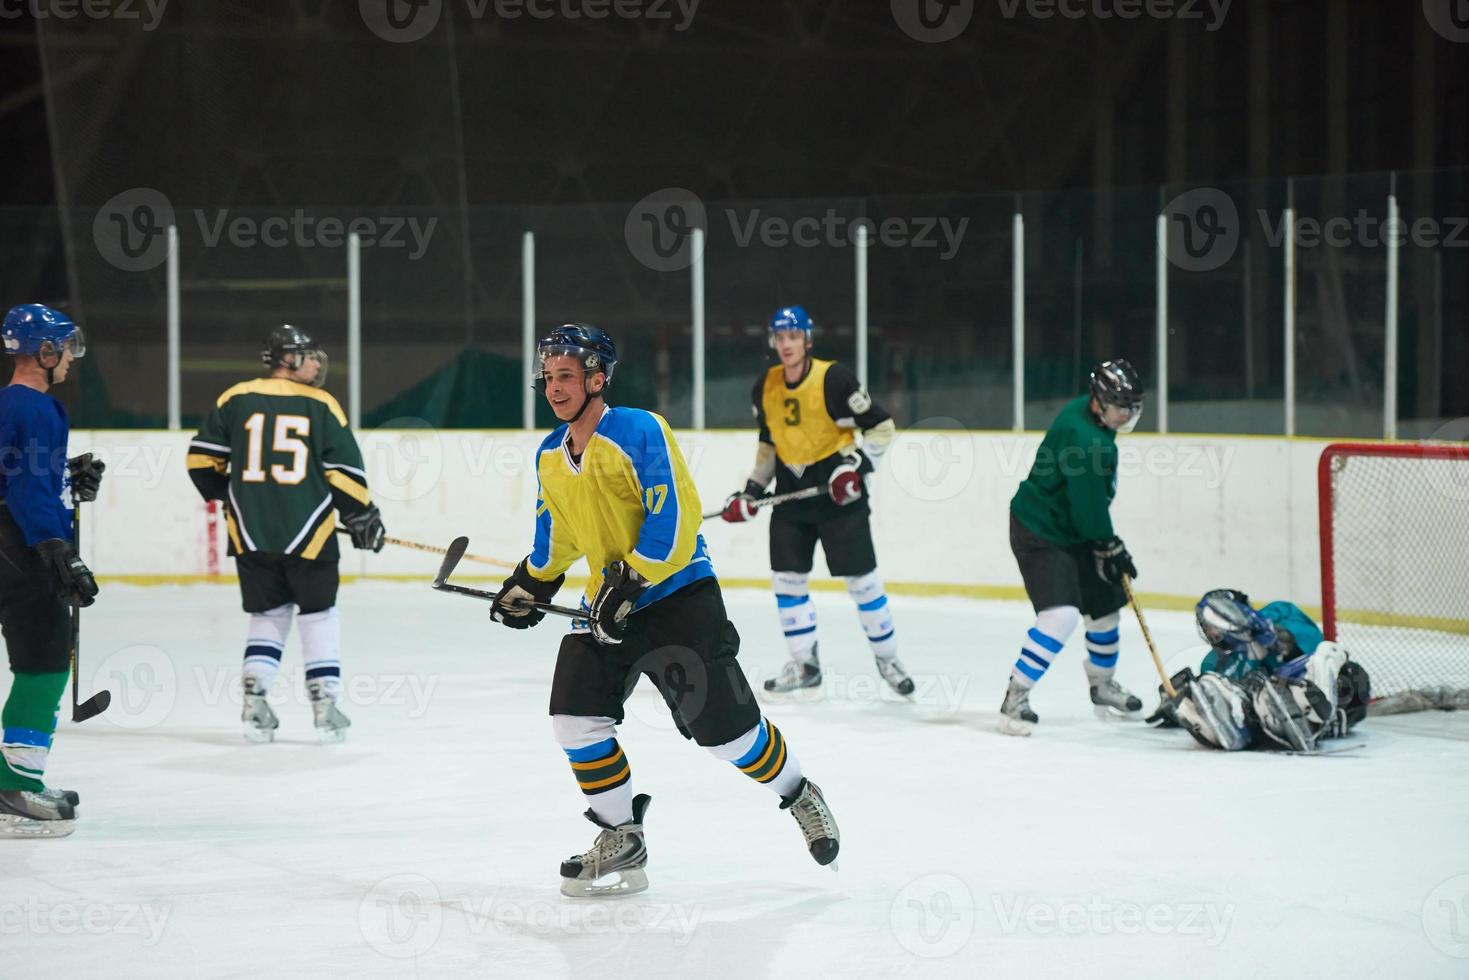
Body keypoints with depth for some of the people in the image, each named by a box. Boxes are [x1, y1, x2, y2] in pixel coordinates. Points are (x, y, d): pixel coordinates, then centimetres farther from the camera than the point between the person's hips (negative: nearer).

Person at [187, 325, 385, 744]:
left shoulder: (236, 399, 3)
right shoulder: (321, 405, -3)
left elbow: (202, 459, 6)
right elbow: (344, 472, -4)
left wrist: (226, 495, 23)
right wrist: (364, 517, 9)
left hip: (251, 533, 2)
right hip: (308, 533, -2)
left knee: (268, 614, 17)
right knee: (318, 615, 12)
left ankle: (254, 699, 5)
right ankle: (325, 705, 8)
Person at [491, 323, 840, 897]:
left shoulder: (640, 432, -16)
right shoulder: (550, 457, 8)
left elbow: (674, 516, -21)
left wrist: (631, 581, -24)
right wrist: (530, 585, 19)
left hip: (679, 596, -7)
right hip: (608, 605, 7)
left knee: (724, 726, -4)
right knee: (575, 716, -8)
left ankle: (799, 795, 23)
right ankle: (622, 841, 5)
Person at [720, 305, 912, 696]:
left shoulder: (833, 379, -15)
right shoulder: (765, 387, 4)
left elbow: (882, 426, -10)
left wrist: (857, 464, -20)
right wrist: (752, 490, 11)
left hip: (838, 490, -6)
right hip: (791, 489, 6)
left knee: (862, 578, -4)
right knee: (787, 577, 4)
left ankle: (887, 658, 10)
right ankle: (804, 663, 15)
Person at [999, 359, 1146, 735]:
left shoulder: (1091, 415, 2)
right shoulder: (1083, 438, -30)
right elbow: (1089, 508, -24)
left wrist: (1107, 542, 18)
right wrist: (1112, 548, -11)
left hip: (1073, 530, 10)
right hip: (1039, 532, -10)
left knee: (1105, 603, 20)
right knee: (1061, 615, -23)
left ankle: (1102, 684, 42)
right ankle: (1015, 699, -16)